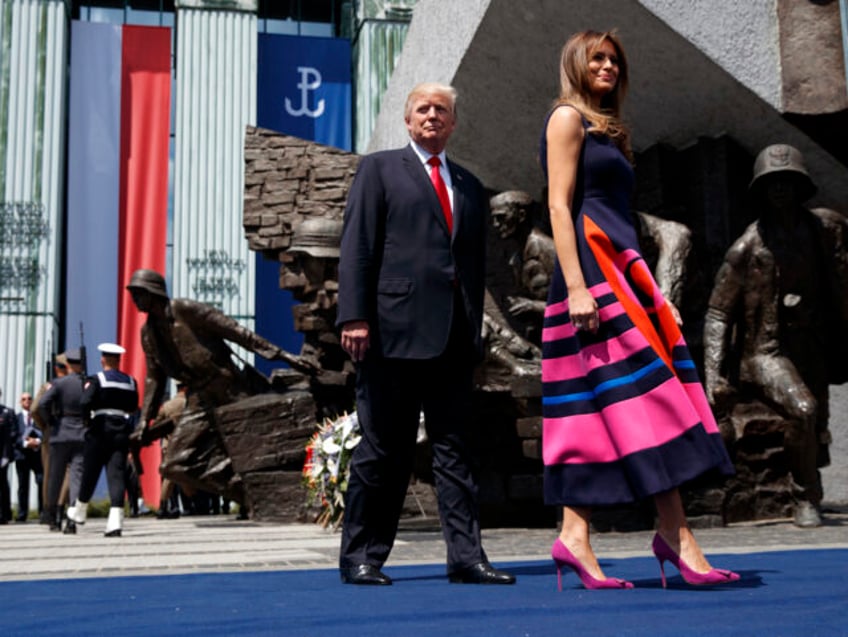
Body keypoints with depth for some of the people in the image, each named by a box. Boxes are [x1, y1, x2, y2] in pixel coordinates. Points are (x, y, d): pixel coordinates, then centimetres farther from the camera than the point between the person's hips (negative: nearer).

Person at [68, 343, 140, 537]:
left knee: (90, 472, 12)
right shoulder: (131, 382, 9)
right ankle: (115, 521, -16)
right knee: (117, 474, -4)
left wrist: (88, 417, 1)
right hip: (123, 431, 3)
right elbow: (134, 407, 12)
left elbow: (85, 402, -16)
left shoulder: (96, 380, -4)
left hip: (100, 429, -2)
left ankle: (80, 511, 33)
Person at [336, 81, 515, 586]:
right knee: (384, 449, 1)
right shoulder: (380, 169, 8)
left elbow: (477, 262, 19)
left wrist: (474, 328, 11)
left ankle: (466, 557, 8)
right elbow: (357, 247, -1)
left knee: (455, 446, 4)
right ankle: (361, 557, 12)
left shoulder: (469, 186, 21)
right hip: (395, 330, -4)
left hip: (453, 336, 4)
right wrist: (354, 316, -12)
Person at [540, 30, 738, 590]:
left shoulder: (604, 129, 26)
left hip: (621, 266, 9)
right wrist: (576, 287, -20)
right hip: (594, 264, -9)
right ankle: (677, 535, -12)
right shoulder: (568, 117, 1)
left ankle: (575, 535, -1)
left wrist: (650, 289, 17)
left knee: (595, 406, 1)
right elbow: (559, 205, -10)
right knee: (645, 393, -13)